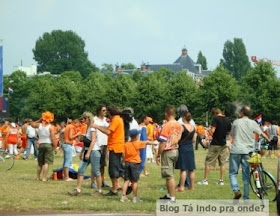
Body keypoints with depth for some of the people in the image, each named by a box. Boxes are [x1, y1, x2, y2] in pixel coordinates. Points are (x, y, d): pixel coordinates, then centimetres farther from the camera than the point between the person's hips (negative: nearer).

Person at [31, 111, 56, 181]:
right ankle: (44, 178, -10)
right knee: (46, 162, -5)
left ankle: (38, 177, 24)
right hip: (49, 145, -4)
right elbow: (53, 138, -14)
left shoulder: (39, 125, 2)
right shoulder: (51, 127, -10)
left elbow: (32, 124, 24)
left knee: (40, 163, 16)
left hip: (41, 144, 4)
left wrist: (39, 120, 20)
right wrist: (55, 147, -7)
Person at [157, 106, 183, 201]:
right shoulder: (179, 125, 5)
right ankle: (169, 194, 24)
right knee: (169, 175, 18)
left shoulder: (167, 126, -17)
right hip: (176, 150, 8)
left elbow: (163, 142, -17)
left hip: (167, 151, -8)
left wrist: (158, 155, -12)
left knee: (169, 176, -4)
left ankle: (172, 197, -2)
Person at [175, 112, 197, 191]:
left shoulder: (182, 127, -13)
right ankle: (192, 186, 15)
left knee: (183, 169, -5)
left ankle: (181, 187, -4)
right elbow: (194, 140, 12)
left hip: (182, 148, -6)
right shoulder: (193, 128, 5)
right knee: (191, 169, 10)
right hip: (190, 149, 6)